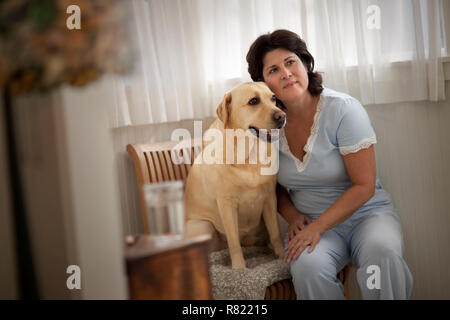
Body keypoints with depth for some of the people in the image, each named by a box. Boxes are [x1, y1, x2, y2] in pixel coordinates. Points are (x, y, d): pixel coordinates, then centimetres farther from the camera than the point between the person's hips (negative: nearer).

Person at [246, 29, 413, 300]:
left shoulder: (343, 109, -12)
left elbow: (364, 186, -14)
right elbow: (276, 186, 15)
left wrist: (318, 226, -20)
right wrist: (292, 216, -5)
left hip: (367, 214, -2)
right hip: (311, 222, 2)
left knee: (381, 252, -35)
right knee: (308, 265, -32)